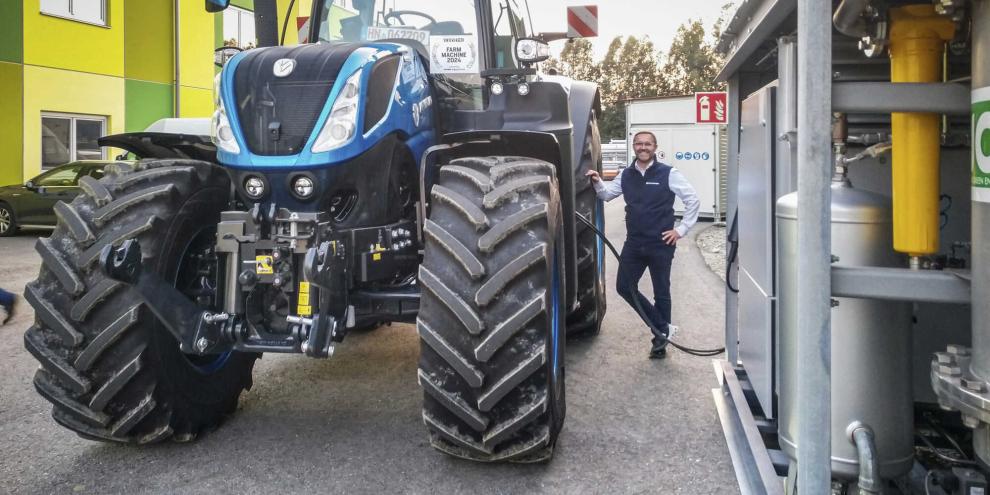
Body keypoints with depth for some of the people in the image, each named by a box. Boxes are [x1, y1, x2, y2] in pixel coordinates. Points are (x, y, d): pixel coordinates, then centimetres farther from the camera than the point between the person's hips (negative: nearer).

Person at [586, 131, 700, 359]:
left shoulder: (668, 174, -7)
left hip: (661, 245, -5)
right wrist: (598, 182, -1)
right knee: (624, 286, 5)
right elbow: (607, 194, 20)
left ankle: (660, 339, 23)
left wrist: (681, 230, -6)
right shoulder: (626, 175, 7)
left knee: (661, 293, 6)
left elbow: (693, 200, -5)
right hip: (633, 244, 5)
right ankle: (662, 327, 20)